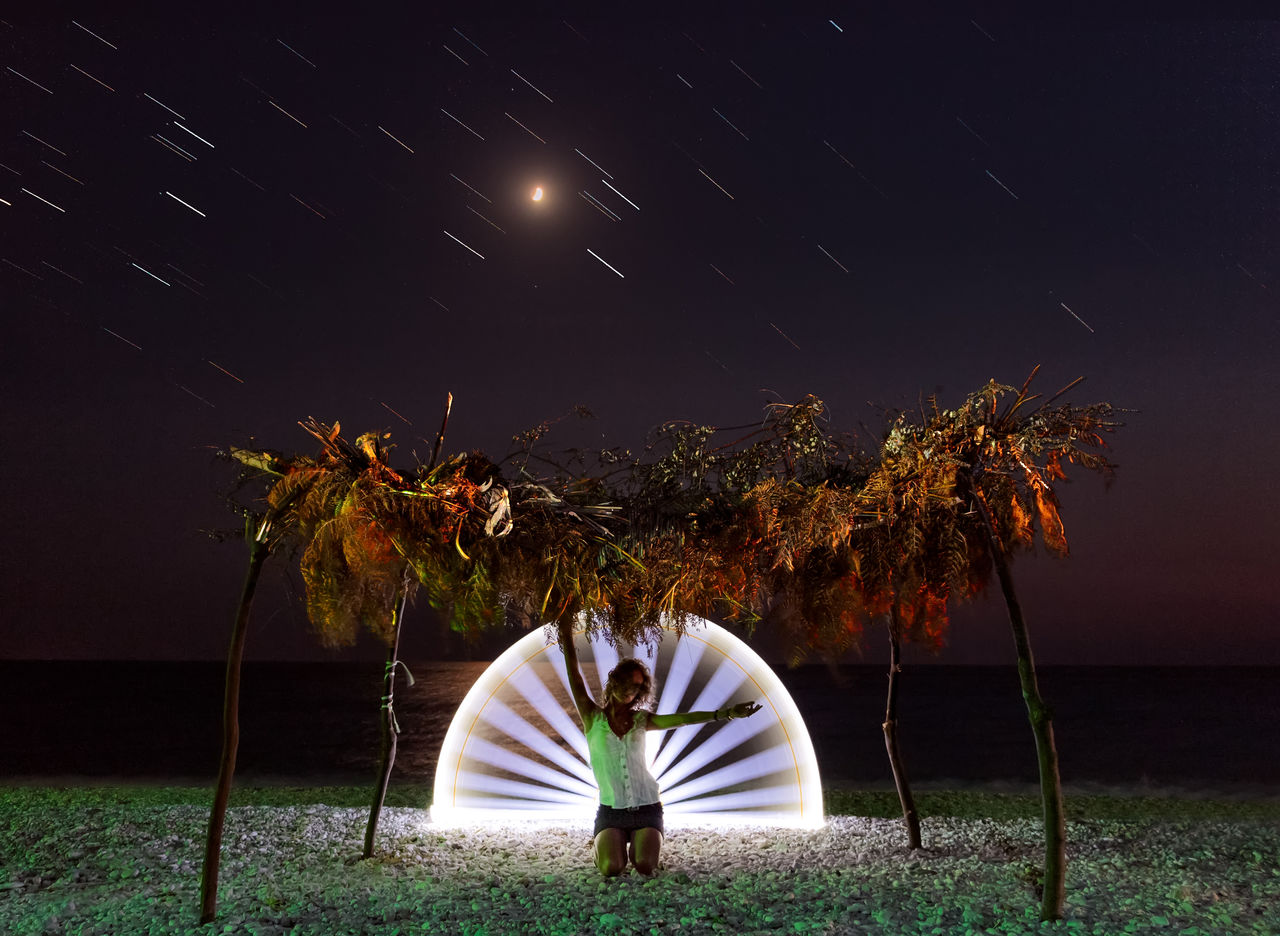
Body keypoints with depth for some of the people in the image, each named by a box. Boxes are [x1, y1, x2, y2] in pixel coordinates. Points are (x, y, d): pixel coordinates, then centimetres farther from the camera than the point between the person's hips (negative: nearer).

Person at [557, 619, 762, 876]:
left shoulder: (641, 720, 6)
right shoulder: (593, 717, 0)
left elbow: (680, 719, -6)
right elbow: (574, 677, -7)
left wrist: (725, 713, -18)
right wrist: (566, 635, -15)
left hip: (647, 808, 2)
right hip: (611, 810, -2)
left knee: (645, 867, -19)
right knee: (611, 869, -22)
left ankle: (636, 846, 18)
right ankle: (608, 846, 14)